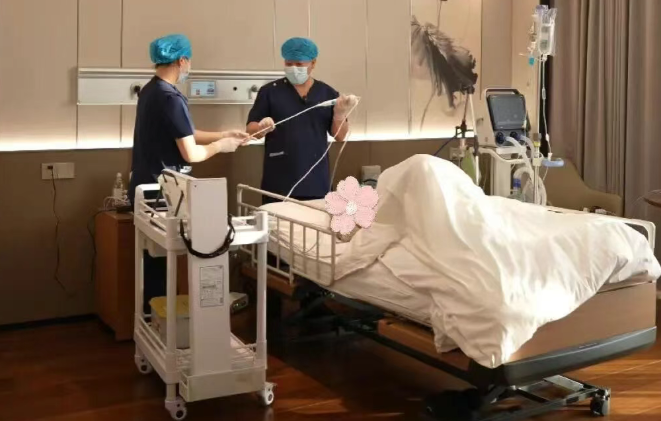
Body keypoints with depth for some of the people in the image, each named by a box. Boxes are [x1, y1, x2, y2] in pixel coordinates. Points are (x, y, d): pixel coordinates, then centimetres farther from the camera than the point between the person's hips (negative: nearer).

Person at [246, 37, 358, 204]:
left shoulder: (328, 93, 7)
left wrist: (340, 114, -11)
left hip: (316, 182, 2)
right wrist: (262, 128, -20)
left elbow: (340, 136, 7)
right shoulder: (270, 91, 2)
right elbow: (250, 129, 1)